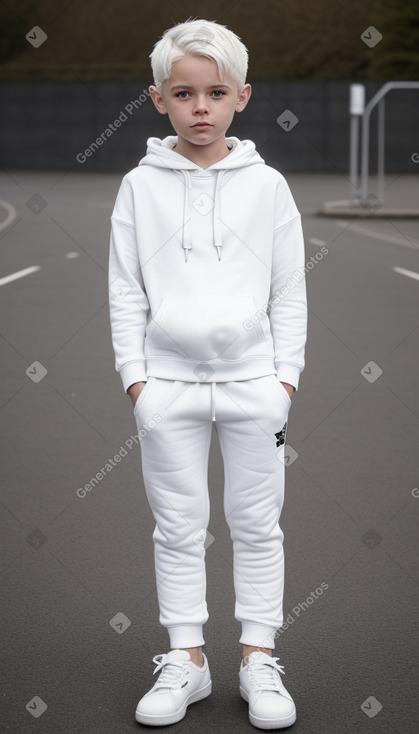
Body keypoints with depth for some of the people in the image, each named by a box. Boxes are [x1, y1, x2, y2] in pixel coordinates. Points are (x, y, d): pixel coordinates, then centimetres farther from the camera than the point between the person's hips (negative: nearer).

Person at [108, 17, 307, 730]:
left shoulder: (266, 185, 2)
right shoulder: (141, 187, 1)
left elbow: (290, 292, 5)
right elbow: (125, 290, 3)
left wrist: (286, 376, 0)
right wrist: (135, 376, -2)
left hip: (253, 380, 0)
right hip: (168, 383, 0)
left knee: (257, 523, 6)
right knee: (178, 526, 7)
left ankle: (259, 658, 17)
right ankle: (186, 659, 17)